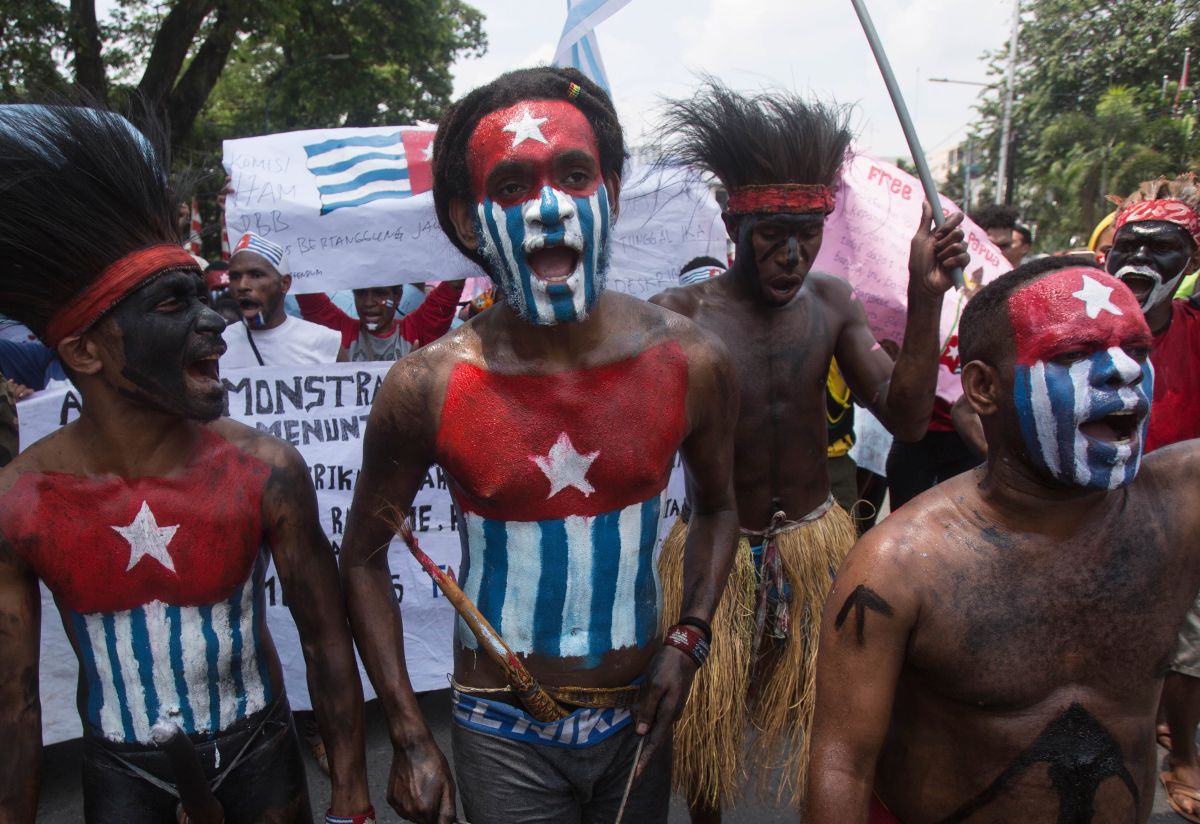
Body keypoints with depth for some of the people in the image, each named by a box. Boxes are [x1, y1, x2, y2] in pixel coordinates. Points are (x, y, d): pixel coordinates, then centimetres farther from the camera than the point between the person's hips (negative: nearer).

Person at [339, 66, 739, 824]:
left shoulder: (690, 363, -13)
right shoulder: (429, 389, -18)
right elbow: (364, 557, -4)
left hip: (634, 720, 3)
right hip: (505, 736, -2)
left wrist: (689, 637, -7)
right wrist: (409, 740, -6)